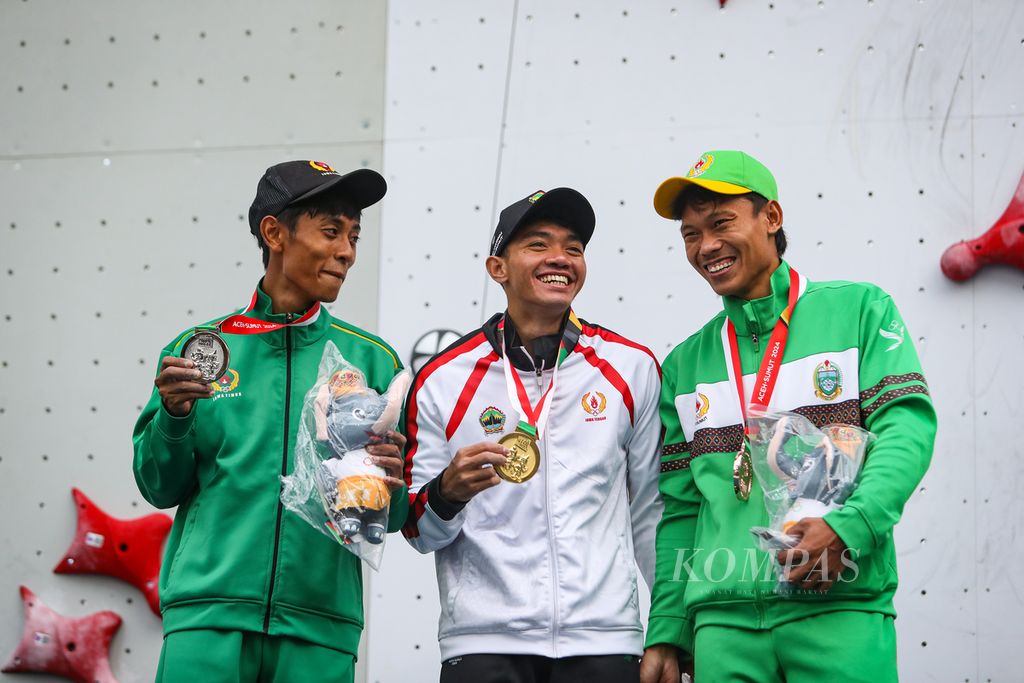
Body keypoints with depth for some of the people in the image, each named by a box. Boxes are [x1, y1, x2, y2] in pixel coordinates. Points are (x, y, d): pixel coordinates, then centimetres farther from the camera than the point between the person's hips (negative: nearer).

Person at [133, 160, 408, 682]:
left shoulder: (371, 360, 8)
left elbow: (390, 520, 8)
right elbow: (160, 487, 8)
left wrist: (387, 486, -14)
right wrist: (174, 415, -9)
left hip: (319, 627, 1)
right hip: (205, 614, -1)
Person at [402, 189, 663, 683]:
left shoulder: (632, 367, 6)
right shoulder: (443, 379, 2)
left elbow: (651, 511, 11)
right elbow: (418, 531, 4)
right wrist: (446, 494, -17)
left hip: (604, 643, 1)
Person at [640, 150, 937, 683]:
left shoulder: (859, 309, 6)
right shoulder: (686, 363, 17)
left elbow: (907, 426, -5)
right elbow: (679, 508, 16)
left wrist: (849, 526, -21)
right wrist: (666, 633, 8)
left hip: (840, 608, -3)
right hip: (723, 619, 3)